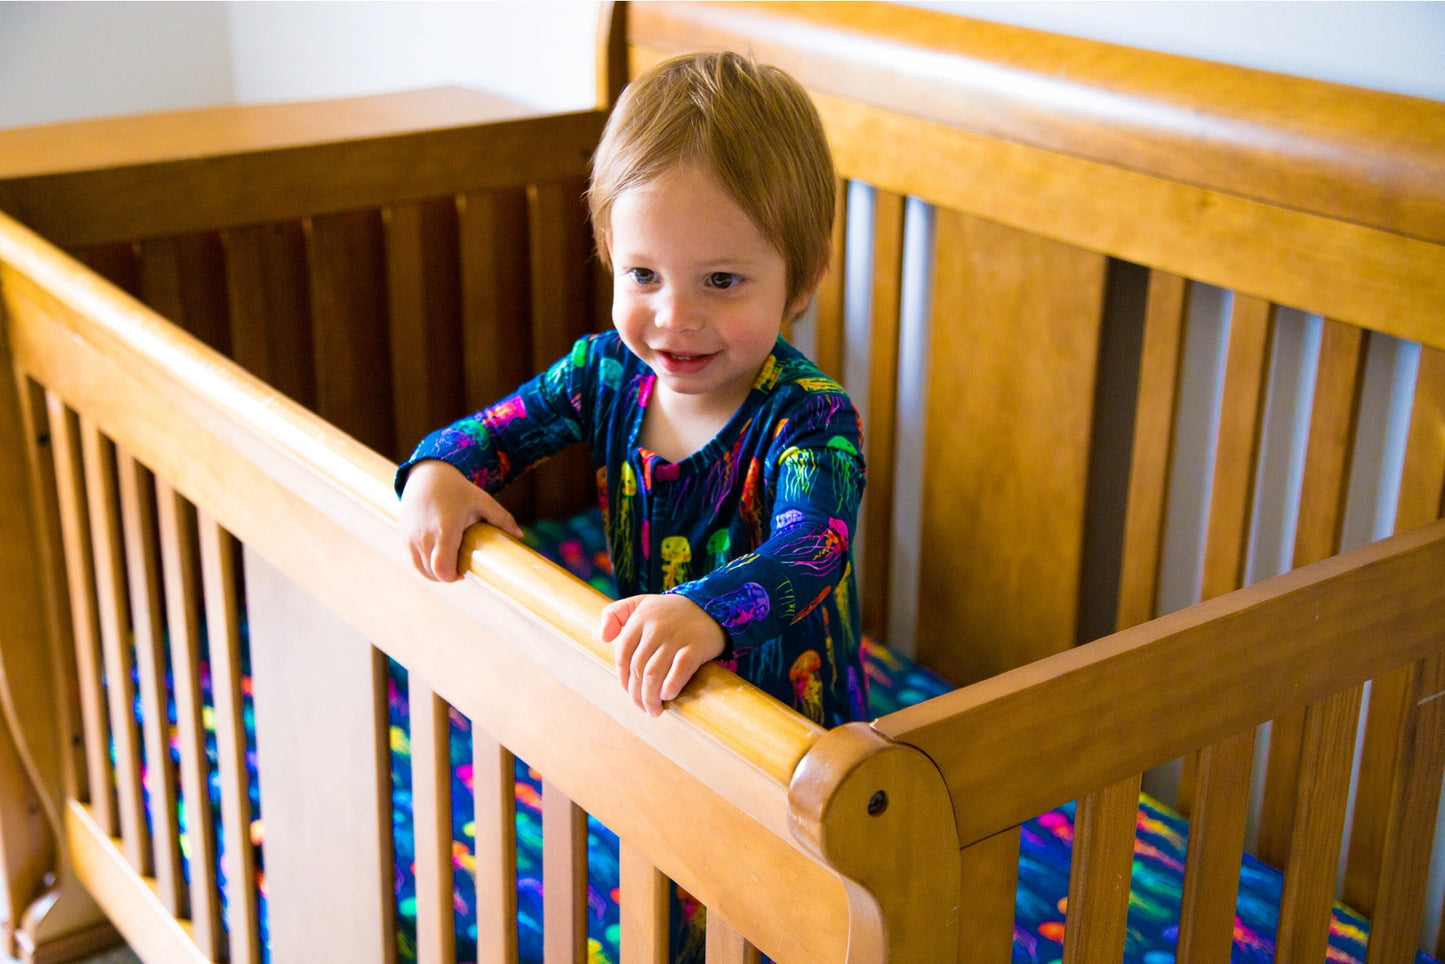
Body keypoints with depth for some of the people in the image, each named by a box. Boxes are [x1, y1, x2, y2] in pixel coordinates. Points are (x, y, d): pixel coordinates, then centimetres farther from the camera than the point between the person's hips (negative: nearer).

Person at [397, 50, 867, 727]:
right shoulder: (606, 372, -5)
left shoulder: (808, 418, -24)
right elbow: (496, 430, 9)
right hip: (640, 698, 6)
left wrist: (706, 613, -60)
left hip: (790, 724, -6)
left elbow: (809, 551, -40)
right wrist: (436, 471, -14)